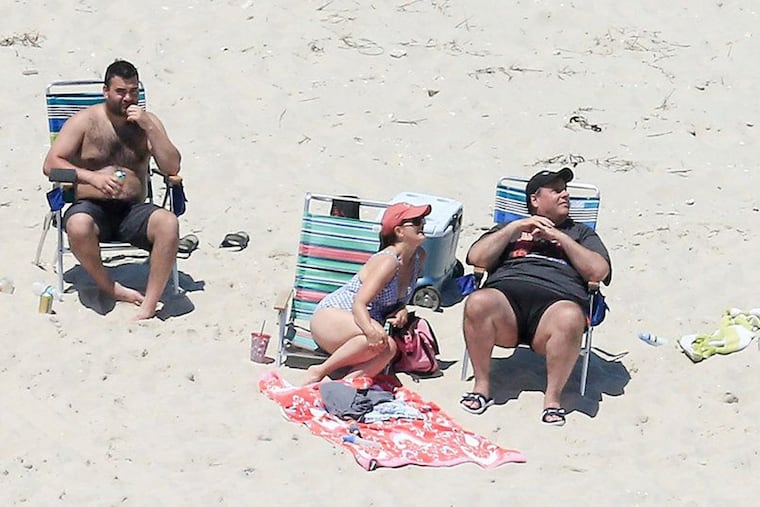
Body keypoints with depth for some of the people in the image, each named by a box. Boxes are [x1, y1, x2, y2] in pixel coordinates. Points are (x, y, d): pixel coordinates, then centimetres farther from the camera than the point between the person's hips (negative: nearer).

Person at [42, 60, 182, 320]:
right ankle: (110, 288, -13)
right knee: (78, 226, -38)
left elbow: (172, 168, -2)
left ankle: (148, 306, -32)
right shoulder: (85, 121, 3)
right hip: (92, 208, -1)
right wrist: (92, 177, -18)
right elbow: (51, 164, -3)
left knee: (168, 223, -32)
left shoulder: (148, 122, 9)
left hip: (133, 211, 2)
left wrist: (148, 128, -12)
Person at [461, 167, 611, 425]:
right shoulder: (510, 228, 32)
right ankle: (481, 385, -20)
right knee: (478, 303, -35)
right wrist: (515, 227, 9)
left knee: (570, 318, -38)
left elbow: (599, 272, 12)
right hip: (506, 292, 1)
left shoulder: (581, 233, 31)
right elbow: (476, 258, 15)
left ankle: (552, 397, -26)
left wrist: (562, 238, 7)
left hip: (557, 300, -1)